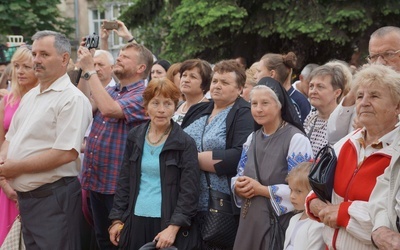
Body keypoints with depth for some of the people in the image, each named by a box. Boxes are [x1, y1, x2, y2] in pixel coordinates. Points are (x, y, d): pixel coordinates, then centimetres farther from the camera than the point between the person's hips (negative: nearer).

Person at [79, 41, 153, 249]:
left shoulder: (144, 95, -13)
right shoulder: (108, 91, 11)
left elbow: (109, 109, -29)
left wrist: (90, 69, -22)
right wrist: (83, 71, -10)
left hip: (119, 182, -7)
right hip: (96, 179, 7)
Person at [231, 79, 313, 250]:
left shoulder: (296, 139, -12)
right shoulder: (252, 138, 12)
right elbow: (239, 175, 18)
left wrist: (261, 189, -18)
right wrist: (238, 186, -5)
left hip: (279, 224, -6)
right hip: (249, 221, 7)